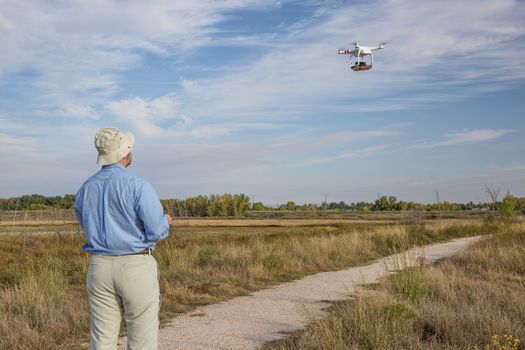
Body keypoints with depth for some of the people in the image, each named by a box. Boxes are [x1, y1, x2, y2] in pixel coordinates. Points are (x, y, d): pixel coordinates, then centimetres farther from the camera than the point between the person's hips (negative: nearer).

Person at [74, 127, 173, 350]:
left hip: (99, 266, 5)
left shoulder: (85, 189, 6)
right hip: (136, 267, -5)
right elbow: (157, 231, -14)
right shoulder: (138, 186, -13)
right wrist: (165, 222, 8)